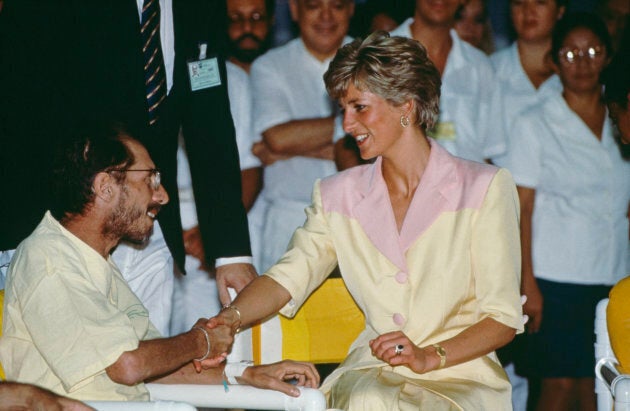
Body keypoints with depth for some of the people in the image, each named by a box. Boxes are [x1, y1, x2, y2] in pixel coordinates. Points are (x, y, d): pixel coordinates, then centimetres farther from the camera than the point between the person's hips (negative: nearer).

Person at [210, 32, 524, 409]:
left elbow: (503, 318, -4)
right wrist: (229, 319, -21)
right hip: (373, 370, 3)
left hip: (461, 374, -3)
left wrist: (429, 357, -19)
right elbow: (287, 278, -1)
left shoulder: (485, 189, -1)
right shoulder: (338, 197, 12)